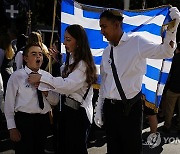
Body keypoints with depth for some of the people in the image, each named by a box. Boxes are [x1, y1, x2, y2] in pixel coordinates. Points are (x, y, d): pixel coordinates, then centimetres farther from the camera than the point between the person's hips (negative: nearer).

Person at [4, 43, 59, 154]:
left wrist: (46, 92, -12)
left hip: (44, 120, 4)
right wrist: (12, 128, -8)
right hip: (24, 120, -4)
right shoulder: (17, 76, -7)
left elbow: (55, 101, 7)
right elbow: (9, 104, -6)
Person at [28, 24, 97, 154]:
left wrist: (41, 78, -26)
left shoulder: (83, 64, -19)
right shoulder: (71, 59, 11)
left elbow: (68, 84, -30)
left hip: (78, 111, -9)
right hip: (68, 108, 9)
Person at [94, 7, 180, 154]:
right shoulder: (107, 51, 7)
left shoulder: (136, 42, -9)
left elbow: (165, 52, -23)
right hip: (109, 107, 6)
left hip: (130, 107, -5)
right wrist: (99, 109, 15)